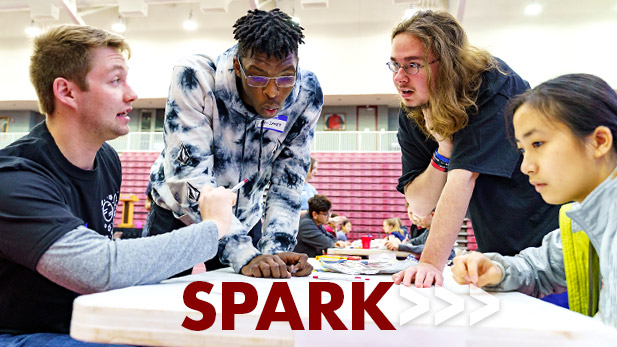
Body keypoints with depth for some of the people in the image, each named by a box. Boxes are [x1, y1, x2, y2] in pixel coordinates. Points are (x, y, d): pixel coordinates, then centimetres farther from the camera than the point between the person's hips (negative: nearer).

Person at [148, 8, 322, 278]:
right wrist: (244, 254, -39)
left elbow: (286, 183, -13)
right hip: (179, 213, -2)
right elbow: (188, 175, -33)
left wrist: (276, 249, -25)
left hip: (245, 218, 2)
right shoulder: (195, 77, -29)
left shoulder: (306, 95, -19)